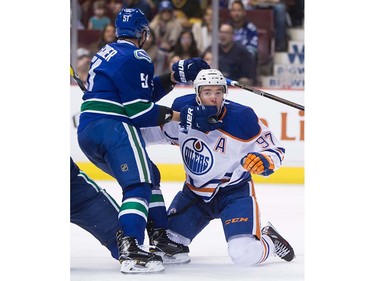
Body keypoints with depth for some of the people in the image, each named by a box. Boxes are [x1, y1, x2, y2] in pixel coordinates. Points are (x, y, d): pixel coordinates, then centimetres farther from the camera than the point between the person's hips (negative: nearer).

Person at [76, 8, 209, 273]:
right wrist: (174, 115, 0)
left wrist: (175, 75, 18)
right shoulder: (136, 58, -7)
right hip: (112, 128, -10)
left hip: (87, 131, 10)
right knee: (138, 184, -18)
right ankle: (130, 249, -36)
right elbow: (140, 110, -13)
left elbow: (143, 93, 23)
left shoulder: (107, 53, 22)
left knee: (147, 176, 22)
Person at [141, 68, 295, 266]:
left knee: (245, 255, -23)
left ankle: (269, 240, 13)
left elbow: (275, 150, -13)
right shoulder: (183, 109, -11)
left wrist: (264, 161, -35)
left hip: (234, 191, -4)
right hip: (195, 191, 4)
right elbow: (160, 131, 7)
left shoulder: (242, 118, -21)